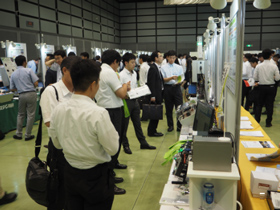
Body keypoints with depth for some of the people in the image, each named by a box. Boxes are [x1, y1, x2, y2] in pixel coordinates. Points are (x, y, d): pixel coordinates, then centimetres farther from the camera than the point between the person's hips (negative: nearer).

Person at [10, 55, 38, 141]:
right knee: (30, 115, 3)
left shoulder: (13, 74, 7)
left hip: (21, 95, 4)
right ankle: (28, 135, 8)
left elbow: (12, 89, 9)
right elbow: (36, 83, -9)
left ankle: (18, 134, 22)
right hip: (31, 94, -4)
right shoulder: (29, 71, -5)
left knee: (20, 114, 18)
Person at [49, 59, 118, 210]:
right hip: (96, 176, -5)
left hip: (70, 173, 5)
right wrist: (110, 131, -2)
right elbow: (113, 149, -17)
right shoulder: (98, 113, -27)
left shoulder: (58, 110, -8)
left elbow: (57, 144, 5)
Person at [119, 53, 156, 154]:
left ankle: (143, 143, 27)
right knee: (124, 125, 6)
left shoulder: (134, 73, 9)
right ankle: (125, 145, 20)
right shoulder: (121, 75, -15)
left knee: (137, 123, 16)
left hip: (134, 101, 7)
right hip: (126, 101, -7)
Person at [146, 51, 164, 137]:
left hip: (159, 94, 9)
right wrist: (152, 96, -21)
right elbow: (151, 83, -19)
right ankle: (151, 132, 8)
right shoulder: (153, 68, -15)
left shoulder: (158, 68, 15)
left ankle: (153, 130, 22)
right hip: (155, 95, -9)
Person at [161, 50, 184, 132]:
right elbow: (162, 79, -3)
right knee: (169, 108, 8)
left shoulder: (179, 67, 10)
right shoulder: (163, 68, 4)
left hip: (177, 88, 1)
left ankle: (179, 125, 6)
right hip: (167, 88, -1)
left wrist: (179, 81, -14)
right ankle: (170, 125, 20)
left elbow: (182, 77, 8)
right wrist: (171, 78, -18)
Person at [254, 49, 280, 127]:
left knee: (259, 104, 12)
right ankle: (268, 122, 11)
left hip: (261, 87, 1)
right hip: (271, 87, -1)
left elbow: (255, 78, -4)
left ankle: (256, 121, 14)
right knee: (269, 105, 7)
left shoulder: (258, 66, -7)